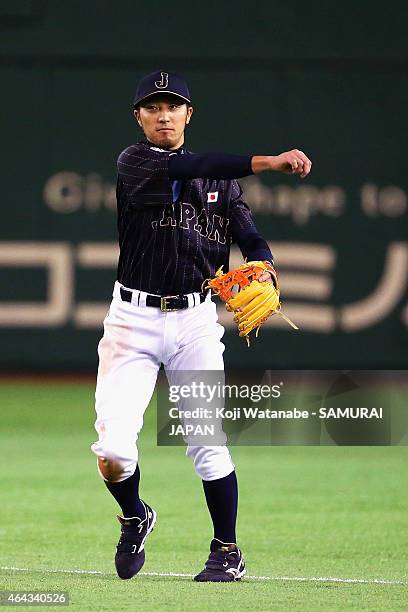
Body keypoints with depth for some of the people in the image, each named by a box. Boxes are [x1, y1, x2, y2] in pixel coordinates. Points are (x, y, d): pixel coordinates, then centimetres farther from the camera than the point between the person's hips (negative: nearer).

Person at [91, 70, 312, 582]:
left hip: (195, 321, 2)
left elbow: (250, 237, 4)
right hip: (133, 320, -2)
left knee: (207, 444, -3)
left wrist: (263, 271, -21)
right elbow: (187, 170, -22)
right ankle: (134, 518, 19)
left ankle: (227, 553, 14)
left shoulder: (221, 181, 11)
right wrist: (267, 162, -32)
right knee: (112, 449, -12)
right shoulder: (135, 162, -4)